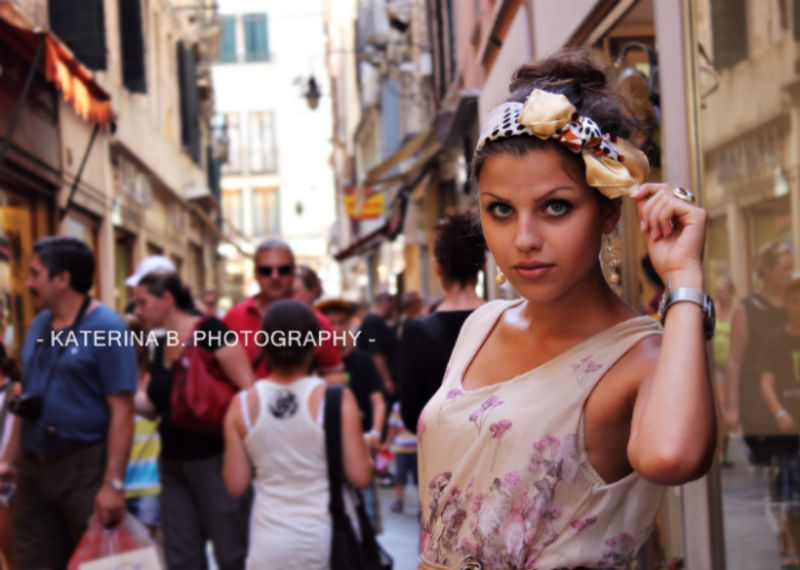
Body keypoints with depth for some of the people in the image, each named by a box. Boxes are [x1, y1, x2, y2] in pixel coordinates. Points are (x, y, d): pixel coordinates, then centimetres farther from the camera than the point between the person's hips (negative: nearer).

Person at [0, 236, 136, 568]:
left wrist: (113, 483, -21)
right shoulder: (39, 326, 12)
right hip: (33, 467, 7)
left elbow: (121, 411, -16)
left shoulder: (106, 328, -11)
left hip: (85, 466, -7)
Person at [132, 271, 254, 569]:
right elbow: (153, 405, 18)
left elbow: (248, 388, -17)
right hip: (173, 464, 8)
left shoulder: (209, 331, -12)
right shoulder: (161, 348, 11)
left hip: (214, 461, -8)